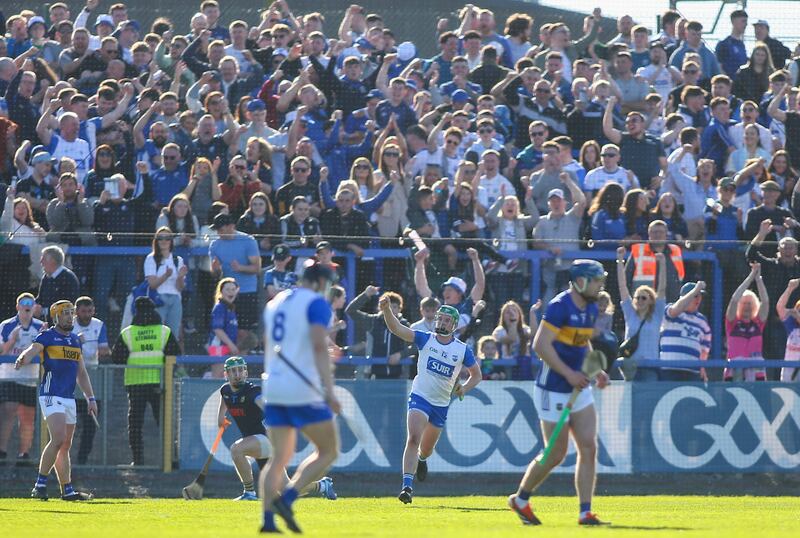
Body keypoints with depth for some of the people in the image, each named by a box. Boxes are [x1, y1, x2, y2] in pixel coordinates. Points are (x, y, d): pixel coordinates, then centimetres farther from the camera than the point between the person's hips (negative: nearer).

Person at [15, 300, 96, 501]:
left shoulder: (75, 340, 19)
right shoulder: (47, 336, -3)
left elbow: (81, 373, 25)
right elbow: (33, 350, -22)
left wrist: (91, 398, 20)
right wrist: (22, 359, -45)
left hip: (69, 398, 7)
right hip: (51, 395, -7)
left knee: (65, 445, 9)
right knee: (58, 439, -20)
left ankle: (67, 490, 11)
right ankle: (40, 484, -16)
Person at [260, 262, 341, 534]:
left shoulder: (275, 302, 18)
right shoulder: (317, 303, -5)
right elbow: (319, 346, -17)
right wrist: (329, 390, -20)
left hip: (273, 389, 7)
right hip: (304, 391, -7)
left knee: (279, 458, 10)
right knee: (328, 451, 3)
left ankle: (268, 519, -4)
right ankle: (286, 498, -14)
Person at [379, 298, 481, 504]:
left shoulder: (463, 349, -1)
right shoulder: (425, 339, -5)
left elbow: (476, 374, 12)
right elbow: (397, 329, -18)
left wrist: (464, 388, -7)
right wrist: (387, 310, -36)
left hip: (442, 403, 3)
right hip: (420, 396, -3)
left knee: (426, 449, 17)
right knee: (413, 438, -23)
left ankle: (421, 459, 55)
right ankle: (407, 485, -28)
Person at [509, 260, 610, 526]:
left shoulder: (591, 309, 9)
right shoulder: (560, 306, -18)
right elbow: (541, 345, -22)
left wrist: (596, 371, 8)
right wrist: (569, 374, -24)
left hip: (578, 389, 8)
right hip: (553, 391, -8)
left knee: (589, 448, -2)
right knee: (556, 455, -1)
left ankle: (585, 513, -2)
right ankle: (520, 499, 20)